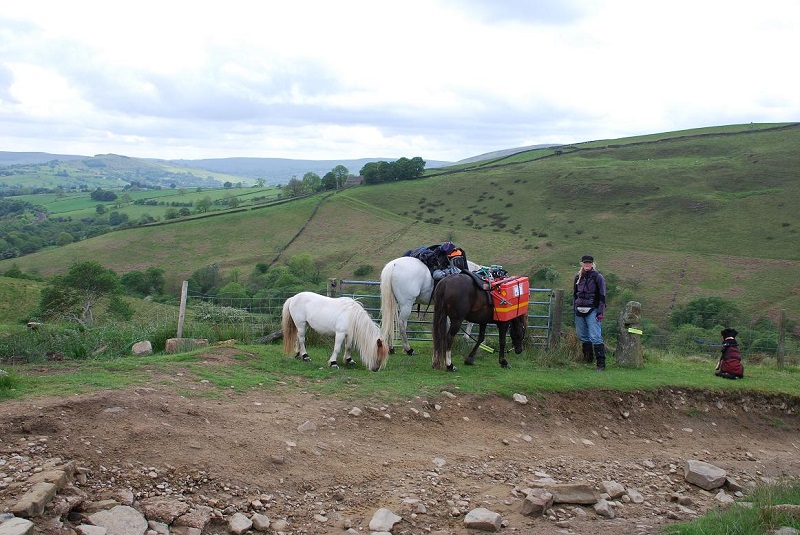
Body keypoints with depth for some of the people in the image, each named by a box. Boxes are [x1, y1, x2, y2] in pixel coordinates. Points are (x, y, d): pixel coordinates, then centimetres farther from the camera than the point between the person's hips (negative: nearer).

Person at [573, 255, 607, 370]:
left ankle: (601, 363, -12)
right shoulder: (578, 277, 12)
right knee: (582, 336, 11)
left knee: (595, 337, -13)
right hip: (579, 311, 6)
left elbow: (602, 296, -4)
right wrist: (574, 308, 16)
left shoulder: (598, 277, -3)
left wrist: (600, 312, -10)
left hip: (592, 311, -6)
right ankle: (588, 358, 26)